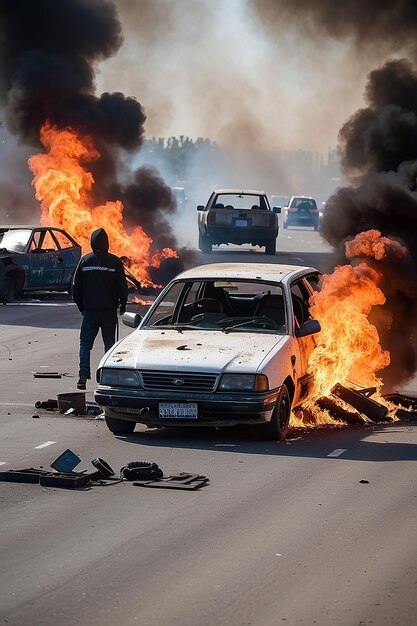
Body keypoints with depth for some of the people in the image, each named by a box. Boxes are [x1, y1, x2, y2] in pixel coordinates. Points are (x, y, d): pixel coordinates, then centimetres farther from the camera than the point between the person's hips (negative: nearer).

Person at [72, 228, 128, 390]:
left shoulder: (84, 261, -1)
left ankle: (83, 376, -6)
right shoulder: (114, 261, -5)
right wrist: (122, 305, 13)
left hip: (90, 309, 0)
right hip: (109, 310, 0)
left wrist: (81, 306, 16)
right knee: (109, 343, 10)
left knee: (85, 344, 5)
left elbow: (76, 286, 5)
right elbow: (122, 287, -1)